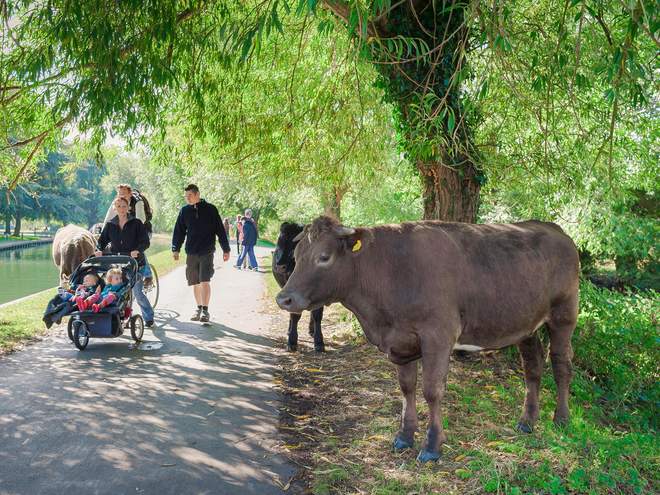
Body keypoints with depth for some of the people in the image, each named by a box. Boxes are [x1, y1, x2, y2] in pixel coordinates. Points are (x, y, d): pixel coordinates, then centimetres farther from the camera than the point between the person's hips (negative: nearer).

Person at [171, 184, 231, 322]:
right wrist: (175, 249, 1)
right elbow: (178, 231, 10)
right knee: (195, 283, 9)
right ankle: (199, 308, 23)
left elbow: (220, 230, 1)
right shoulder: (185, 211, 7)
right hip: (191, 253, 3)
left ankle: (205, 310, -5)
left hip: (207, 252, -3)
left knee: (205, 281, -12)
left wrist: (226, 249, 0)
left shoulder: (210, 209, -1)